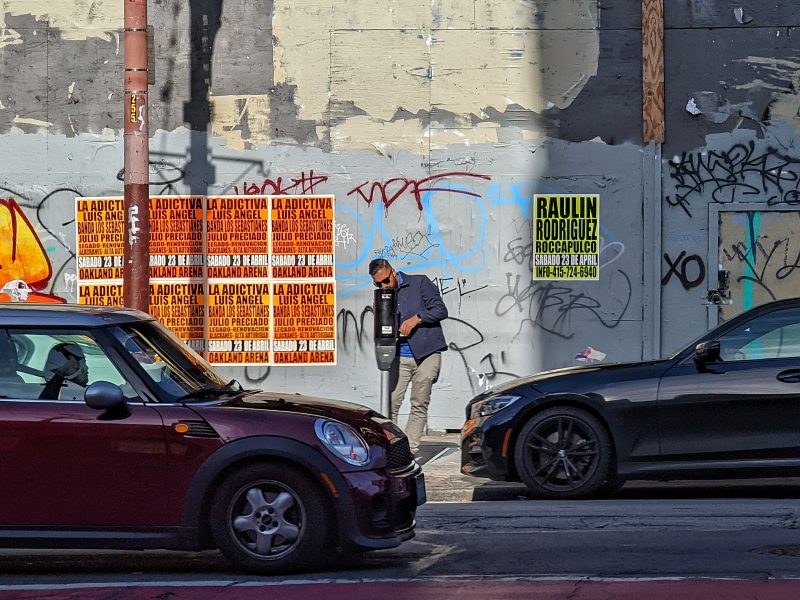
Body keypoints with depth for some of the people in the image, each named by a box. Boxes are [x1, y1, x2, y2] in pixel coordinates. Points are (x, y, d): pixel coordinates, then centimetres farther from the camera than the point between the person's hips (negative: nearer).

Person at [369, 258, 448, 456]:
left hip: (426, 353, -3)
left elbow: (440, 310, -2)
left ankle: (411, 450, 2)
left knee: (419, 405, -1)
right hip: (399, 357, 3)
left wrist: (417, 318, -14)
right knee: (390, 404, -8)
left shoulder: (419, 283, 2)